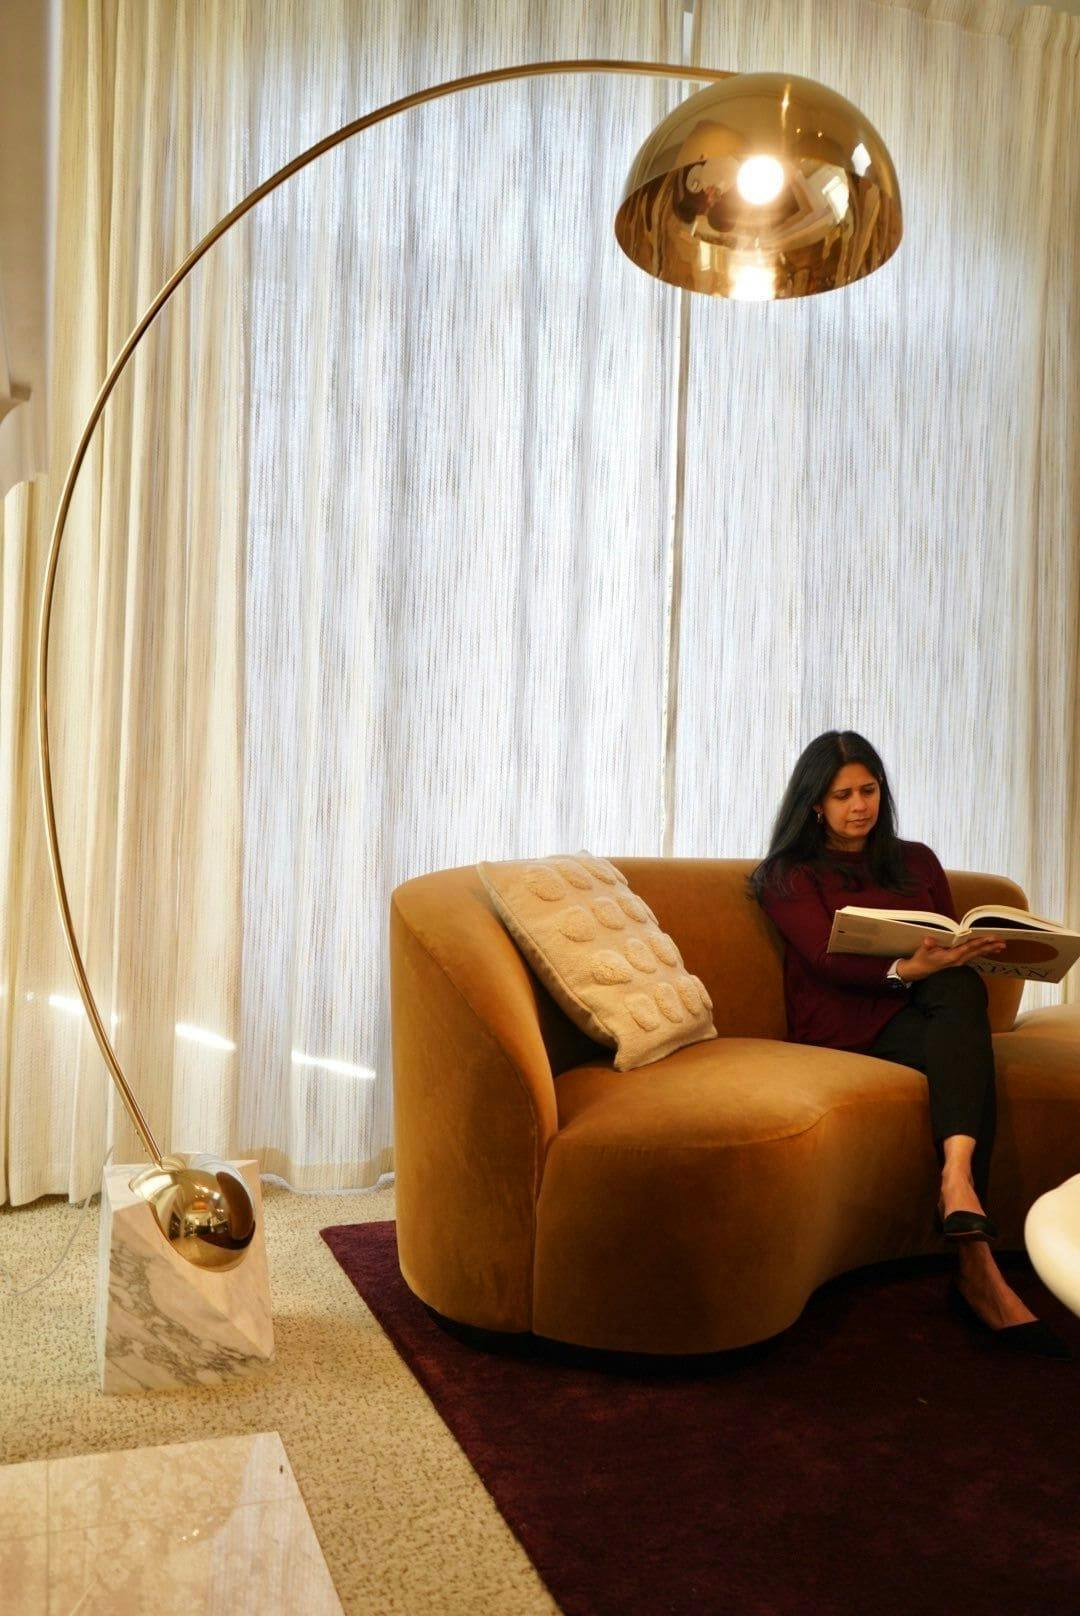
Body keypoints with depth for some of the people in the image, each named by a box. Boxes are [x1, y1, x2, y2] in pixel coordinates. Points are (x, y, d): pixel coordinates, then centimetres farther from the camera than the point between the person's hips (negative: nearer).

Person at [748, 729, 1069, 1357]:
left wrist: (977, 950, -12)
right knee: (971, 1057, -33)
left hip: (924, 1015, 4)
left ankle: (957, 1178, -47)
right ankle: (977, 1266, -42)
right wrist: (908, 969, -29)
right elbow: (827, 959, -9)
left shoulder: (916, 861, 24)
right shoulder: (789, 874, 9)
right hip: (846, 1023, -4)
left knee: (963, 989, -34)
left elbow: (952, 944, 15)